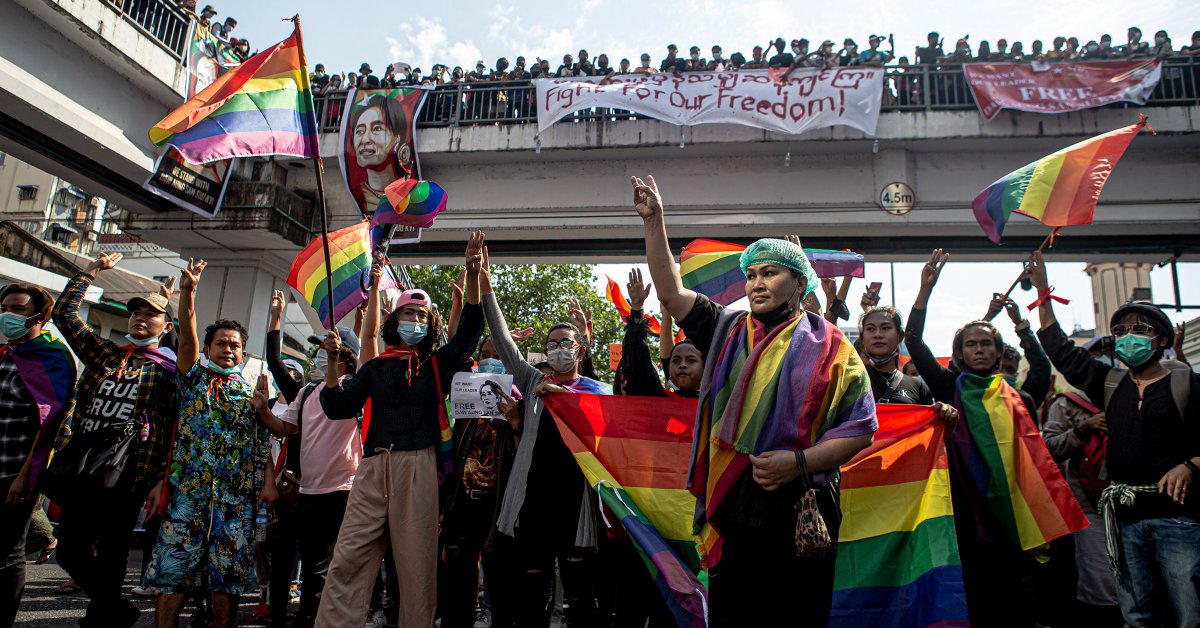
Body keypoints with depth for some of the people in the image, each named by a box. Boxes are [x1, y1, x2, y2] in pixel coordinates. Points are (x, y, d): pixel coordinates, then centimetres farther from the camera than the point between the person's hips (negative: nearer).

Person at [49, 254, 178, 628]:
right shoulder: (104, 353, 15)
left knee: (111, 555, 4)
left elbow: (171, 430, -4)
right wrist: (91, 271, 18)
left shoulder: (168, 370, 1)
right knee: (70, 551, 8)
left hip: (127, 473, -5)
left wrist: (160, 479, -10)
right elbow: (63, 313, 18)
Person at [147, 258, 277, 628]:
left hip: (238, 497, 1)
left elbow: (263, 445, 10)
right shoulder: (194, 379, 12)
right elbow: (186, 336, -4)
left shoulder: (252, 396, 14)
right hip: (188, 490, -1)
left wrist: (268, 483, -4)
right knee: (173, 570, -2)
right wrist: (187, 292, -18)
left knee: (229, 575, 3)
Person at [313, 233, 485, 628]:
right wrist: (333, 362, -5)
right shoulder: (375, 367, 18)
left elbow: (470, 330, -2)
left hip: (417, 465, -1)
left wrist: (473, 276, -14)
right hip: (374, 465, 2)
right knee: (348, 558, -5)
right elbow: (339, 408, 9)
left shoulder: (437, 364, 13)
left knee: (417, 558, 0)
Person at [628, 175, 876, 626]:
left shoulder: (828, 347, 2)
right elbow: (671, 292, 2)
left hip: (801, 509, -2)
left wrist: (800, 461, -15)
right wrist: (654, 222, -5)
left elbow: (860, 428, -1)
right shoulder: (727, 331, 10)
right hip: (731, 507, 3)